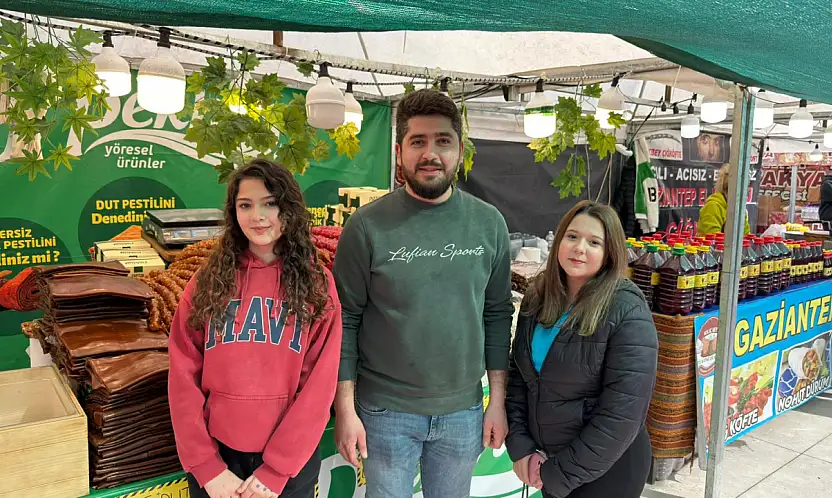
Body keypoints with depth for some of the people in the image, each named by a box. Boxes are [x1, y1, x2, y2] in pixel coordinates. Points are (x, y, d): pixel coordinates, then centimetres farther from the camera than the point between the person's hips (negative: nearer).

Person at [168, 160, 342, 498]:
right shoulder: (207, 282, -1)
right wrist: (208, 468, -9)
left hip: (291, 462, -1)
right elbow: (183, 378, -3)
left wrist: (276, 470, -12)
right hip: (214, 456, 1)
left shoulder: (317, 285, -5)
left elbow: (319, 385, -8)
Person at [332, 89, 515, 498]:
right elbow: (346, 320, -8)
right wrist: (345, 408, -7)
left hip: (464, 410, 3)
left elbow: (498, 314, 2)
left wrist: (498, 400, 2)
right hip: (386, 411, -2)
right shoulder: (368, 225, -12)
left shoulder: (489, 223, -4)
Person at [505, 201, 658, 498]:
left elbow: (621, 415, -21)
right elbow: (518, 374, 3)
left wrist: (559, 474, -16)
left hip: (605, 472, -5)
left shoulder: (627, 314, -19)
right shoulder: (537, 299, -2)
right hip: (544, 458, 5)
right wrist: (519, 446, -8)